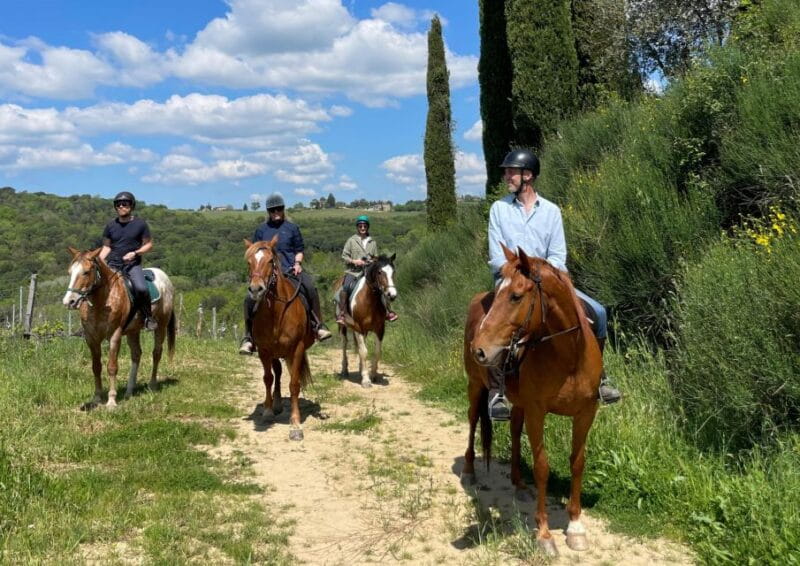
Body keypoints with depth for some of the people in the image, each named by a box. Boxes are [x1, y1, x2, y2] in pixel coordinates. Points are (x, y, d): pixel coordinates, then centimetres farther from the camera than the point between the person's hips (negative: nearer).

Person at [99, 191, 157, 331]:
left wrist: (135, 253, -12)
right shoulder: (110, 226, 11)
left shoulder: (140, 224, 3)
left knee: (141, 288, -29)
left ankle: (148, 317, -9)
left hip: (133, 264, -3)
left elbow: (149, 244, 5)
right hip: (113, 264, 4)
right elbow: (106, 247, 15)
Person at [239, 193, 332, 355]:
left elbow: (300, 250, 15)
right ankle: (248, 338, -9)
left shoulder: (292, 227, 13)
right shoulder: (261, 229, 14)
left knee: (310, 288, -30)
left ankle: (318, 326, -20)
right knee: (250, 299, -19)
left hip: (290, 269, -1)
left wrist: (297, 263, -4)